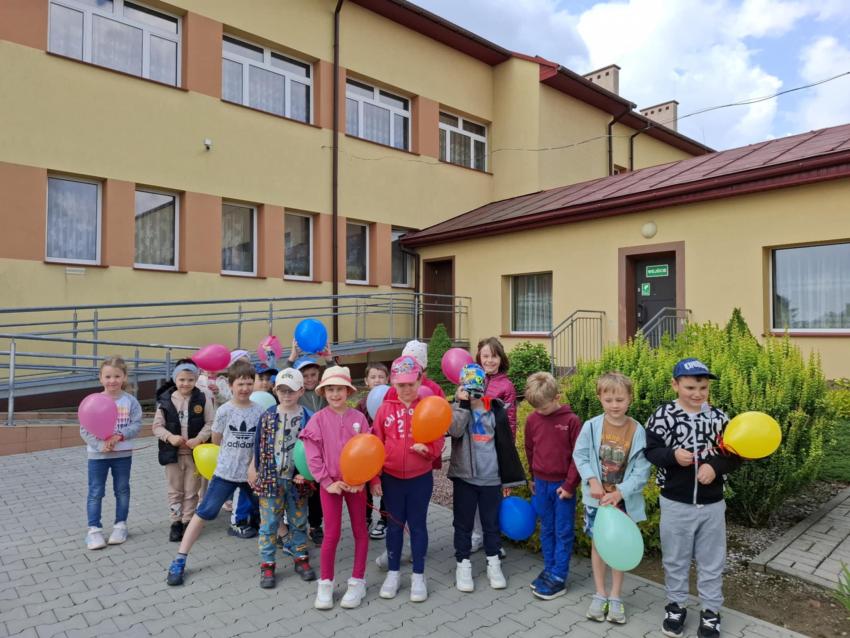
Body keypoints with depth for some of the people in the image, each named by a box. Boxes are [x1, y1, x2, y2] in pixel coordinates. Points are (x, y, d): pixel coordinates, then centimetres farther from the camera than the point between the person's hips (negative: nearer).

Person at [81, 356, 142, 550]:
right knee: (96, 492, 5)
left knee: (122, 490, 12)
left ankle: (120, 525, 26)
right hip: (98, 454, -1)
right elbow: (85, 429, -9)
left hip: (123, 454, 1)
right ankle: (94, 529, 16)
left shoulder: (130, 400, -6)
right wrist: (101, 444, -20)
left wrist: (119, 436, -23)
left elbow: (136, 425, -9)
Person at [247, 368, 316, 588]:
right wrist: (253, 470, 6)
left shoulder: (307, 418, -6)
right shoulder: (267, 416, -2)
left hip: (297, 480, 0)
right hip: (270, 479, 0)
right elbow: (258, 446, 5)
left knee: (299, 522, 15)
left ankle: (301, 559, 31)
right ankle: (267, 565, 21)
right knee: (268, 524, 8)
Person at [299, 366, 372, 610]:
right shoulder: (318, 419, -6)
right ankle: (325, 583, 20)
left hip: (355, 482, 2)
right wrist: (327, 482, -12)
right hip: (330, 483, -1)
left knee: (360, 530, 9)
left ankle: (357, 581, 23)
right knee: (331, 534, 3)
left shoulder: (358, 417, -3)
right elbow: (313, 455, -8)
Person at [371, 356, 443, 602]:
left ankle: (418, 576, 25)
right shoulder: (385, 409, -3)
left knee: (418, 525, 11)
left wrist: (427, 449, -26)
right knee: (395, 525, 14)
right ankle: (393, 573, 30)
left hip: (420, 478, -1)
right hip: (391, 478, 1)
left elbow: (438, 442, -4)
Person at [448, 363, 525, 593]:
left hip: (491, 477, 1)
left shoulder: (496, 410, 1)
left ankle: (493, 563, 28)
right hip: (464, 476, 0)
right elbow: (454, 430, -21)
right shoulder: (458, 408, 0)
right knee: (463, 522, 8)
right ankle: (463, 564, 22)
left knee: (491, 522, 12)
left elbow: (505, 445, 4)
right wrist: (463, 403, -22)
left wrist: (508, 478, 4)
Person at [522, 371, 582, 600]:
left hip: (563, 485, -4)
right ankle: (549, 570, 27)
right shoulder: (532, 419, -2)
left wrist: (570, 485, -10)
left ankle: (558, 578, 12)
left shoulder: (571, 420, -14)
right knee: (546, 530, 15)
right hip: (541, 483, 4)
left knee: (563, 533, 5)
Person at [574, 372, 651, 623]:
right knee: (598, 544, 13)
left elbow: (642, 470, -12)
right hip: (596, 497, 0)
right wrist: (592, 480, -19)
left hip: (624, 499, 0)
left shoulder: (638, 431, -14)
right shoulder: (591, 427, -14)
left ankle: (616, 596, 29)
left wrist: (619, 493, -19)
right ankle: (600, 594, 29)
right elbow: (580, 456, -5)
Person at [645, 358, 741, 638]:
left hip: (712, 504, 2)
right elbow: (650, 451, -7)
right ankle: (675, 606, 35)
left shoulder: (719, 417, -5)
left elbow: (734, 455, 0)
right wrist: (673, 455, -25)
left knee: (711, 561, 16)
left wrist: (716, 466, -18)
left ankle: (711, 610, 35)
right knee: (675, 559, 15)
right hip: (675, 503, -1)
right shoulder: (663, 415, -12)